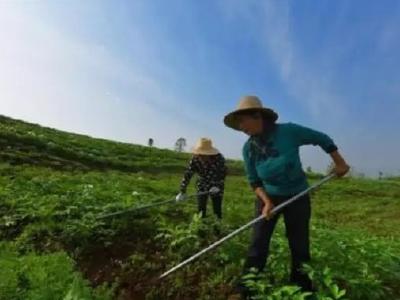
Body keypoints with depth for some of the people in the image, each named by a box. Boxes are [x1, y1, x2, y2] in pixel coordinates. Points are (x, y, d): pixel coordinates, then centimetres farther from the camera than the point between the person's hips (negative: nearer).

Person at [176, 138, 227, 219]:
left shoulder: (219, 158, -28)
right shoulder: (195, 159, -23)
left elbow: (223, 174, -18)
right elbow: (187, 175, -22)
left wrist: (218, 187, -31)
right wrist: (182, 192, -24)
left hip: (216, 187, -2)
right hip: (202, 186, 2)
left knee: (217, 210, -1)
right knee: (201, 210, 2)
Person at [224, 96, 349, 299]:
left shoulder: (289, 131, -19)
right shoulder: (248, 148, -10)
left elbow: (322, 139, -5)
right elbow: (254, 181, -3)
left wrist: (340, 163, 0)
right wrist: (266, 202, -17)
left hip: (297, 197, -1)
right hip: (268, 197, 2)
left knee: (300, 248, 8)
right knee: (258, 245, 0)